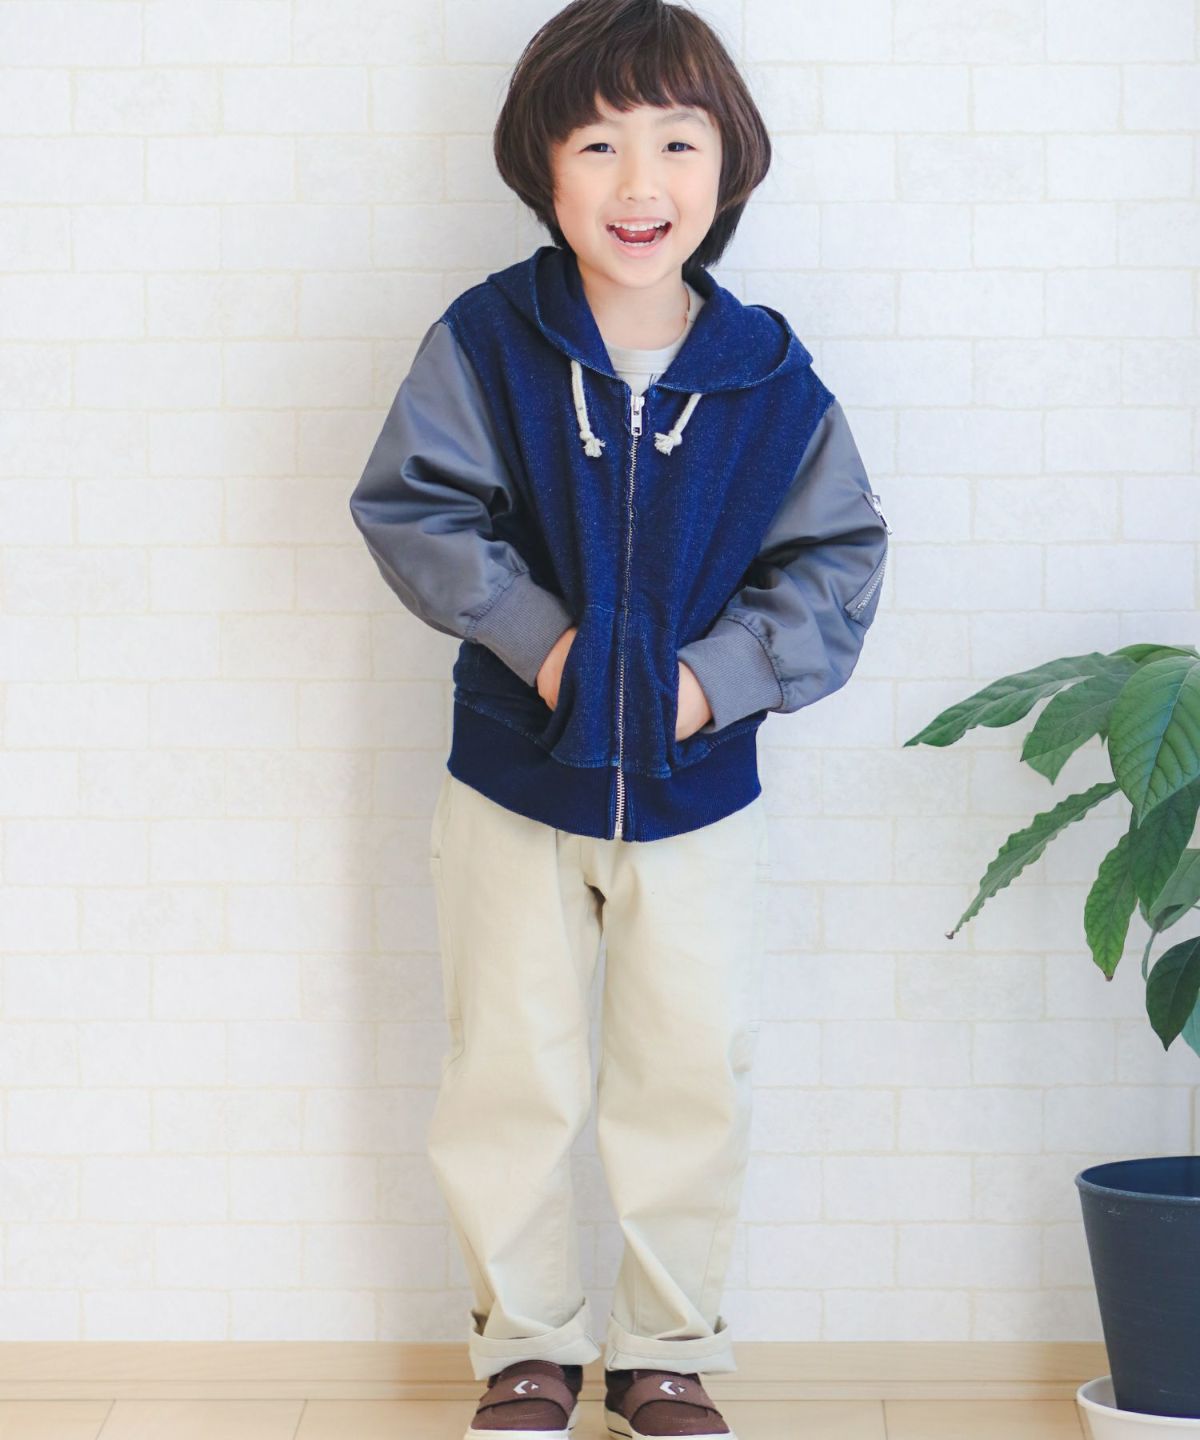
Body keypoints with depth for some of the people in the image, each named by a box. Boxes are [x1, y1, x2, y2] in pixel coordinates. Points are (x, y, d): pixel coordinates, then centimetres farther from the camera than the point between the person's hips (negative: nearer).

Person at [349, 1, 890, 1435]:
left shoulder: (770, 375, -8)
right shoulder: (488, 340, -12)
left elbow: (837, 558, -2)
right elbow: (409, 505, -10)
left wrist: (725, 670, -16)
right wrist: (530, 631, -19)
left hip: (697, 787, 1)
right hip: (514, 777, -1)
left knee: (696, 1077, 9)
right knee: (510, 1076, 9)